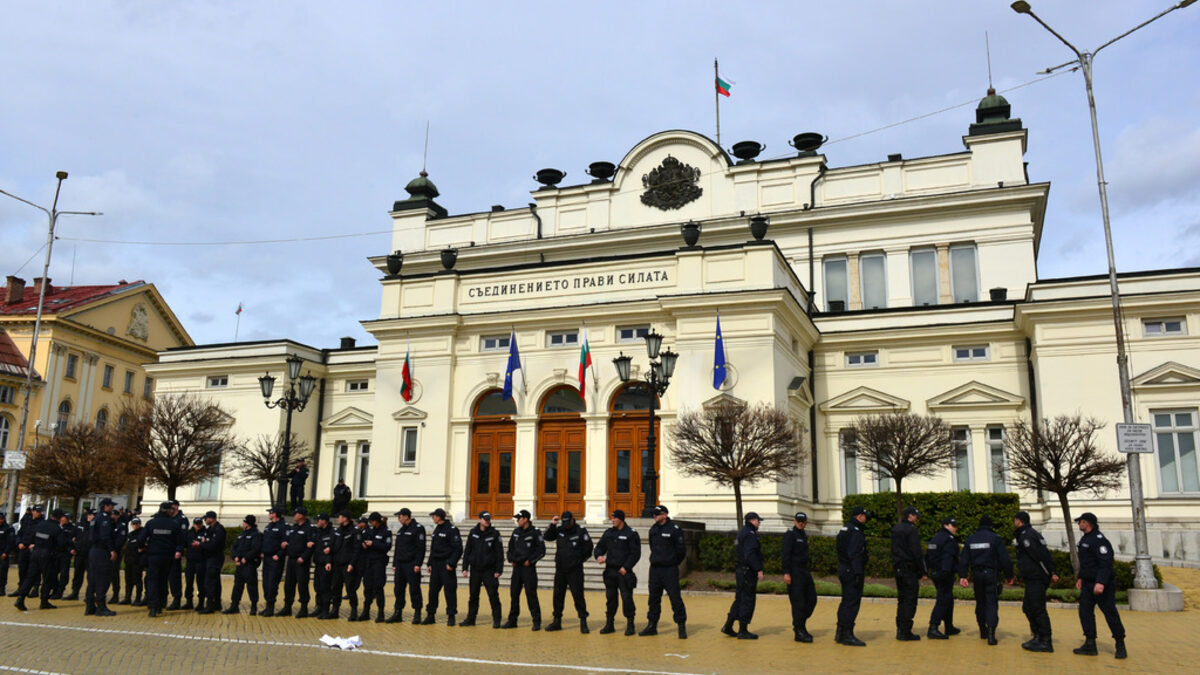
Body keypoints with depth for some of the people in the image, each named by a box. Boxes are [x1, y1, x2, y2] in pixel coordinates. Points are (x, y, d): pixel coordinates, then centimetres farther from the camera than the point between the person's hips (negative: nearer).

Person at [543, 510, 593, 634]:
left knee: (578, 595, -6)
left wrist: (579, 559, 0)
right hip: (560, 569, 5)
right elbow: (547, 537, 6)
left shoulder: (581, 531, -6)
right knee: (558, 595, 9)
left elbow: (589, 547, 0)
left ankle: (583, 622, 2)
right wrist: (552, 525, -6)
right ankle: (557, 621, 20)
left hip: (575, 570, -5)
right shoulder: (559, 530, 6)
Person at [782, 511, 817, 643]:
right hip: (794, 571, -9)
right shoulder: (790, 534, -10)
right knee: (798, 602, -7)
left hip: (805, 571, 9)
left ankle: (801, 625, 22)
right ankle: (798, 632, -1)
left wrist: (809, 570, 21)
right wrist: (786, 573, -22)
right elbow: (786, 554, -16)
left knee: (812, 599, 9)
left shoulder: (804, 535, 17)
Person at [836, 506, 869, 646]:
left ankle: (840, 634, 20)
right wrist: (859, 574, -23)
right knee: (852, 602, -6)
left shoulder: (844, 530, 16)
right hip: (853, 571, -10)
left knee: (846, 602, 15)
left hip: (844, 570, 10)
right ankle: (847, 635, -5)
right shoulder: (856, 532, -15)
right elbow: (855, 554, -22)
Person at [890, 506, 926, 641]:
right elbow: (917, 552, -15)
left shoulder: (895, 529, 13)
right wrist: (922, 571, -10)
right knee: (910, 600, -3)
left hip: (898, 568, 8)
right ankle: (906, 632, -2)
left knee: (902, 599, 14)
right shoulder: (911, 530, -14)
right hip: (910, 569, -8)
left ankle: (900, 630, 17)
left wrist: (896, 565, 17)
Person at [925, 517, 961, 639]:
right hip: (945, 574, -10)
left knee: (948, 600, 21)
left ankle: (949, 628, 30)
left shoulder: (934, 538, 17)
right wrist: (946, 571, -29)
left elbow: (927, 556, 18)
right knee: (943, 601, -10)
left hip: (935, 573, 10)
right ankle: (933, 628, -17)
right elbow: (948, 557, -23)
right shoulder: (949, 539, -12)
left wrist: (927, 571, 19)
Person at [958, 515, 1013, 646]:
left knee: (980, 603, 17)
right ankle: (991, 634, -16)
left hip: (977, 575, 4)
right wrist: (1009, 575, 2)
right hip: (991, 574, -4)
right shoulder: (995, 538, -5)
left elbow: (964, 560, 6)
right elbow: (1005, 559, -7)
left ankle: (983, 631, 23)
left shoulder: (970, 539, 9)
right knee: (992, 603, -4)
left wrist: (962, 576, 6)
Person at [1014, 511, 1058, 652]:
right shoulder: (1024, 534, 18)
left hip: (1036, 579, -11)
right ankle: (1038, 637, 20)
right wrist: (1051, 572, 13)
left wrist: (1051, 573, -19)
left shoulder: (1027, 536, -13)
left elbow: (1041, 555, -20)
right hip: (1032, 579, 11)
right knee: (1028, 608, 15)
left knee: (1038, 609, -8)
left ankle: (1046, 643, -4)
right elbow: (1045, 554, 17)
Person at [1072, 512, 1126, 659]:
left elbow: (1106, 563, -25)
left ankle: (1120, 646, 13)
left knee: (1110, 613, 0)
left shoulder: (1099, 540, -17)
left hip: (1102, 585, -9)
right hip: (1088, 583, 9)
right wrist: (1081, 578, 24)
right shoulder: (1085, 539, 14)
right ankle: (1090, 644, 7)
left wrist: (1100, 583, -31)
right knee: (1085, 611, 4)